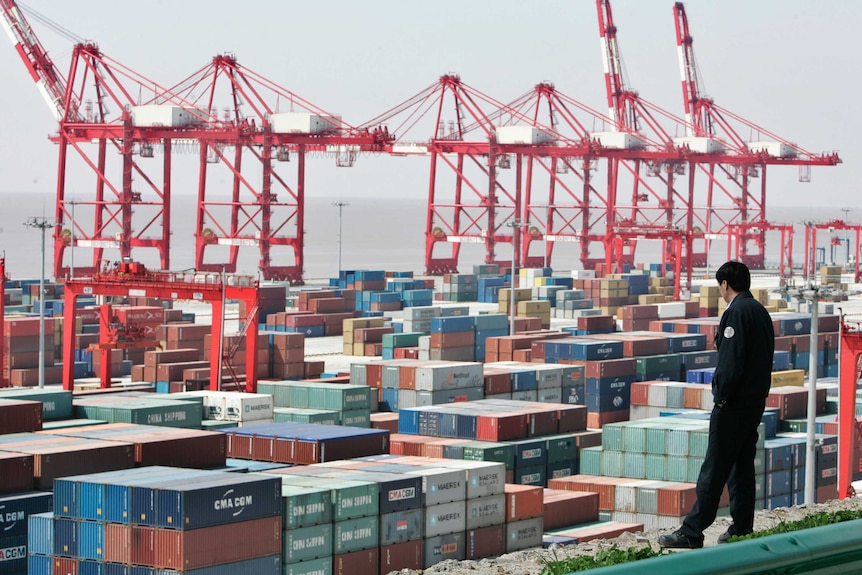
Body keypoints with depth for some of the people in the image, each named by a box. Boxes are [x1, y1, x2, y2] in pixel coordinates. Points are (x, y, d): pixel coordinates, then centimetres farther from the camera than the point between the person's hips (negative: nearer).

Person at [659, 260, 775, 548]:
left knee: (714, 469, -7)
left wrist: (721, 396, -13)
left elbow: (730, 362, -21)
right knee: (742, 467, 13)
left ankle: (691, 533, -6)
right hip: (756, 401, 9)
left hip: (734, 403, -9)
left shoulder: (736, 312, -14)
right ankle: (742, 530, 15)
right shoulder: (761, 312, 15)